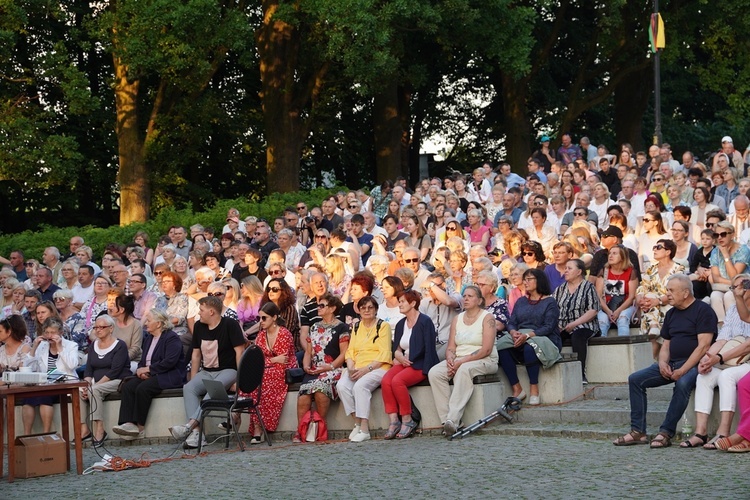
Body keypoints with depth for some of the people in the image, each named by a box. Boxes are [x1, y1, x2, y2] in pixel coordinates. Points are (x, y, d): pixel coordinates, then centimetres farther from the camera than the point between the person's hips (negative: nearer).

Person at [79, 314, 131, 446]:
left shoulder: (119, 345, -6)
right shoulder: (94, 345, 15)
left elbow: (114, 371, -16)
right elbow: (88, 369, 9)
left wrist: (93, 386, -22)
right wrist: (87, 384, -13)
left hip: (118, 381, -6)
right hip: (97, 382, 6)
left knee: (95, 390, -33)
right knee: (77, 391, -21)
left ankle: (99, 429, -32)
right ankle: (84, 429, -22)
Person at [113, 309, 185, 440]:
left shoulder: (172, 338, -6)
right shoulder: (148, 338, 21)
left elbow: (169, 362, -18)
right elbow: (143, 360, 21)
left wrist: (148, 369, -14)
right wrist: (141, 370, -3)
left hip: (168, 377, -8)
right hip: (148, 376, 8)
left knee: (142, 388, -31)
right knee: (127, 387, -18)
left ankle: (140, 427, -25)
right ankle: (129, 423, -31)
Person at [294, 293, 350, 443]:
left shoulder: (341, 327, 5)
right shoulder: (314, 328, 24)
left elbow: (344, 353, -2)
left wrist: (329, 367, -13)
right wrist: (306, 366, 3)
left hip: (333, 370, -5)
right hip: (313, 371, 5)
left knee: (320, 387, -35)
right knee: (303, 396, -25)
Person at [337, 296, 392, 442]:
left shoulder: (383, 326, 4)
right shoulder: (356, 328, 21)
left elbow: (384, 354, -6)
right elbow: (350, 351, 14)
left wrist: (367, 369, -17)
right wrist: (351, 368, -6)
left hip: (378, 368, -5)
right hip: (357, 369, 5)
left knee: (360, 385, -34)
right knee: (341, 385, -25)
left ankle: (364, 429, -32)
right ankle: (357, 422, -16)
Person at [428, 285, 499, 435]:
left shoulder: (487, 318, -3)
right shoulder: (457, 319, 16)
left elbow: (486, 350, -13)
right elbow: (450, 348, 11)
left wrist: (461, 362, -19)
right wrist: (450, 359, -14)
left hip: (484, 361, -6)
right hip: (458, 362, 6)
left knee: (464, 370, -39)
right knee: (434, 372, -22)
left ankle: (453, 420, -46)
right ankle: (447, 420, -27)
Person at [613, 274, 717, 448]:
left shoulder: (703, 310, -7)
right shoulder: (671, 314, 17)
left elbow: (703, 346, -16)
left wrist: (682, 370, -22)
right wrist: (663, 363, -3)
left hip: (694, 364, -8)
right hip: (672, 364, 8)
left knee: (683, 383, -38)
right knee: (635, 379, -6)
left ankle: (666, 433, -32)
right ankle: (638, 431, -10)